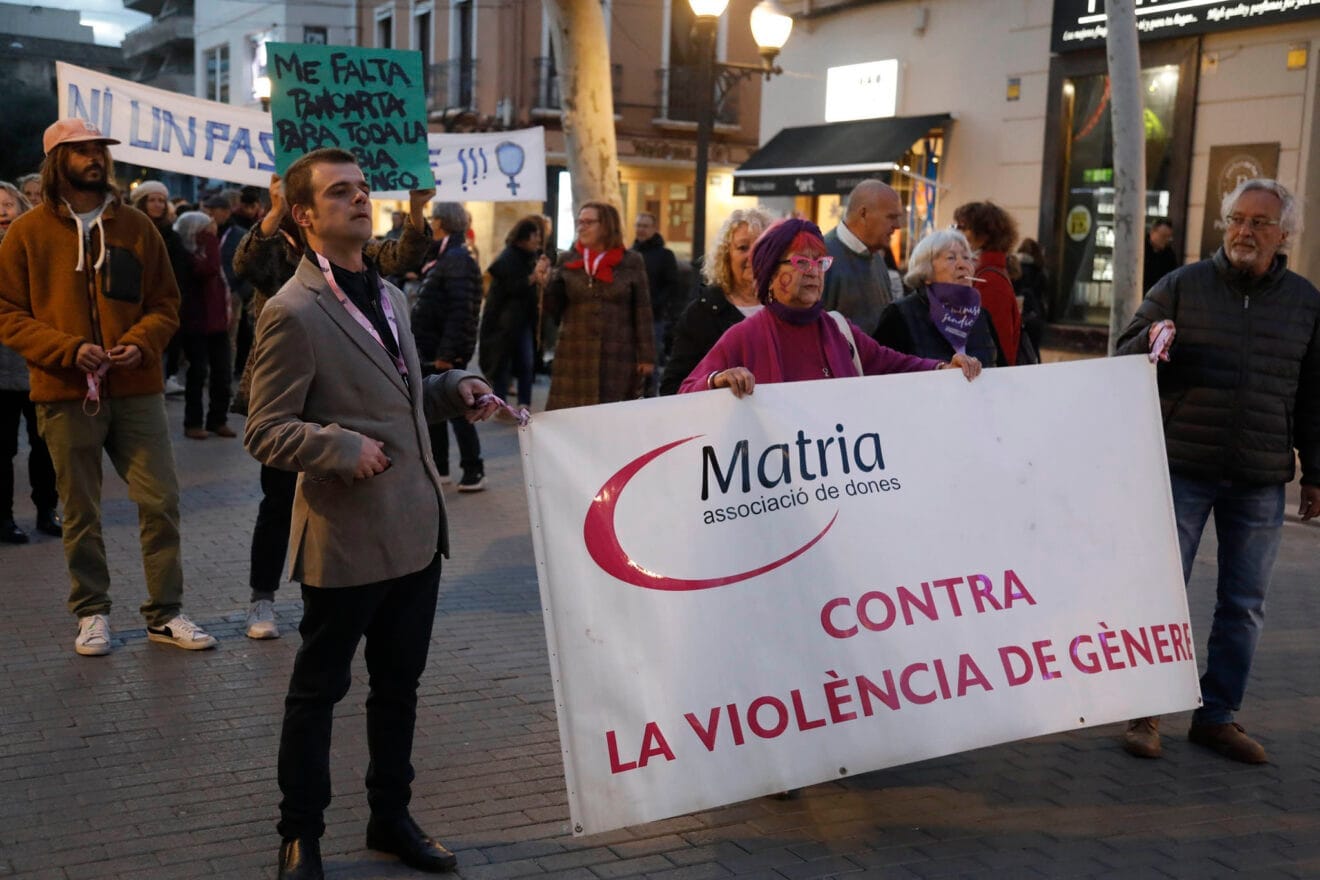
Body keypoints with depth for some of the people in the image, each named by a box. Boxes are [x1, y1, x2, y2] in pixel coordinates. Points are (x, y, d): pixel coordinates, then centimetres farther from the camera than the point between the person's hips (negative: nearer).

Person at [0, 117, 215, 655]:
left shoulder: (135, 226, 7)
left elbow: (165, 303, 10)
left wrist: (141, 344, -10)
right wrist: (68, 349, -14)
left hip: (136, 388, 2)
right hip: (65, 394, -2)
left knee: (161, 502, 1)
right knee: (80, 511, 7)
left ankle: (165, 612, 14)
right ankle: (91, 612, 23)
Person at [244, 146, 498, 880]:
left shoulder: (387, 294, 14)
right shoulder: (293, 312, -14)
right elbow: (266, 431, -14)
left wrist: (453, 389, 4)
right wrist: (340, 447, -29)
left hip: (417, 528, 8)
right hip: (349, 536, -8)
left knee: (400, 684, 18)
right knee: (320, 688, 8)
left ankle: (392, 817, 33)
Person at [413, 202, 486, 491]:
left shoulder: (457, 260, -16)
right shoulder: (440, 257, 16)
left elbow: (460, 310, -24)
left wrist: (446, 352, -26)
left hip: (446, 351, -10)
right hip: (431, 348, 10)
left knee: (456, 409, -5)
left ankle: (474, 470, 2)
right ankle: (439, 467, 24)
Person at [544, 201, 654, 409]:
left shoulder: (631, 262, 2)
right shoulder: (567, 261, 8)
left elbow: (642, 312, 1)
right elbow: (554, 310, 7)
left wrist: (646, 356, -3)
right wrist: (544, 283, -10)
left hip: (618, 358, -2)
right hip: (574, 356, 2)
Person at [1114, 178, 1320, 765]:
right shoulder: (1182, 286, 0)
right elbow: (1124, 356, 3)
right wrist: (1150, 342, -20)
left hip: (1261, 481, 3)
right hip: (1183, 469, -2)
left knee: (1244, 605, 8)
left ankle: (1218, 716, 20)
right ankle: (1146, 712, 13)